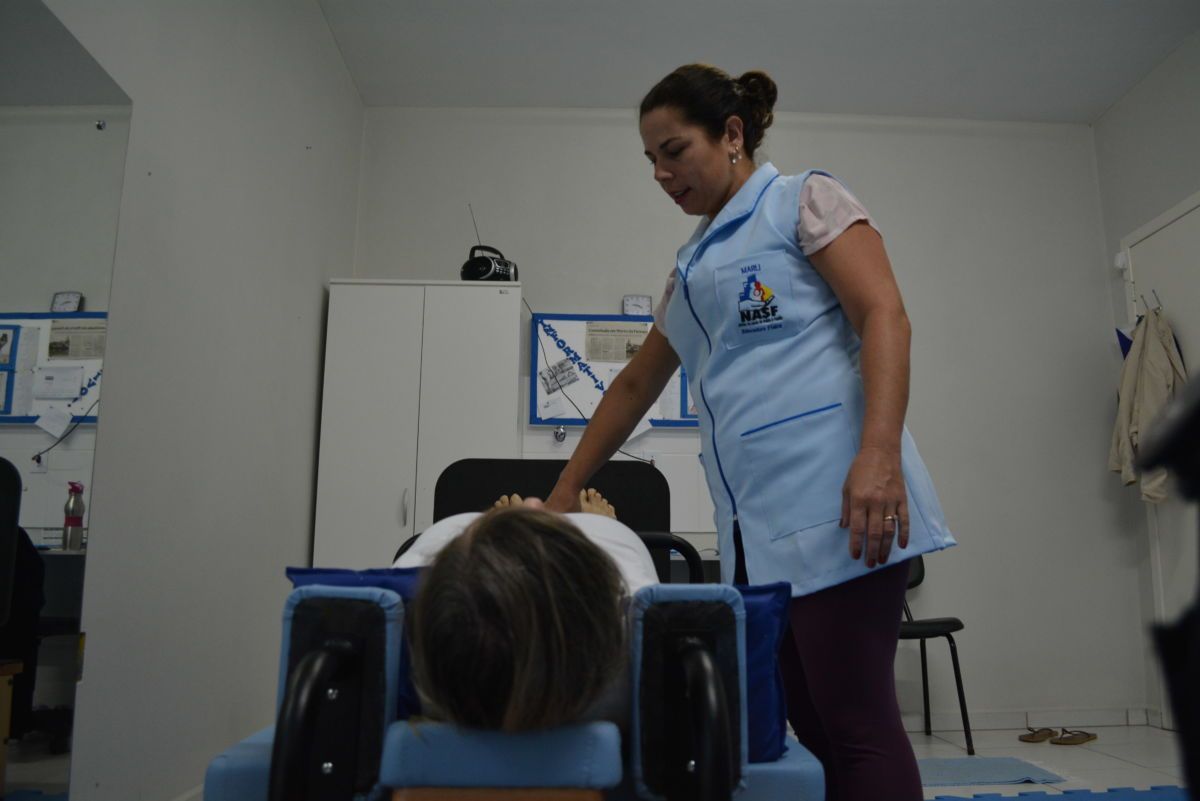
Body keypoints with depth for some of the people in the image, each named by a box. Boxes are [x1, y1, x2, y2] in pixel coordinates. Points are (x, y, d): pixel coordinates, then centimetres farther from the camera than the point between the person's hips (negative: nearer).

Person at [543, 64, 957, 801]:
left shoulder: (805, 200, 5)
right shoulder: (693, 265, 25)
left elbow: (885, 316, -8)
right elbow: (635, 387, 28)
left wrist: (879, 453, -22)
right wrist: (565, 492, 27)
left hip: (831, 501, -7)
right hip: (757, 524, 7)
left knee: (856, 724, -6)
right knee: (814, 726, 9)